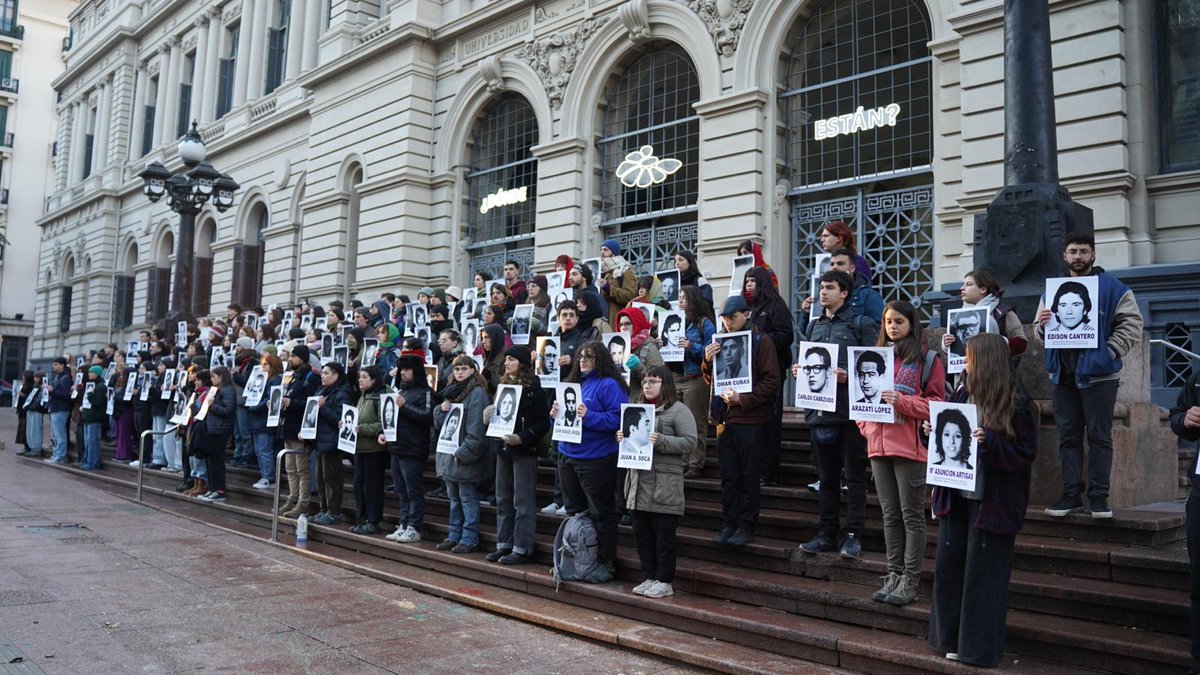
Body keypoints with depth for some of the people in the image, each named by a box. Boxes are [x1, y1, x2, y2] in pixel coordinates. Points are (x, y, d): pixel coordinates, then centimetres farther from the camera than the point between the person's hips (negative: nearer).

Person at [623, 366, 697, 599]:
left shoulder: (678, 410, -4)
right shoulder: (638, 409, 17)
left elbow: (690, 441, -12)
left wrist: (661, 441, -21)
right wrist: (623, 439, 5)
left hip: (664, 485, -7)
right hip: (638, 482, 7)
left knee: (664, 536, 1)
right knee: (642, 534, 11)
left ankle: (664, 582, 10)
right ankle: (649, 577, 22)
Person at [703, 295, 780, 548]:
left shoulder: (761, 342, -5)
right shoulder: (722, 342, 13)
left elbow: (772, 381, -10)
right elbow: (712, 380, 18)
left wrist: (744, 399, -18)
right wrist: (708, 363, -2)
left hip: (752, 420, -5)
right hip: (726, 418, 5)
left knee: (749, 475, 2)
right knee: (729, 475, 9)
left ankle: (746, 526, 11)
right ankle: (729, 524, 18)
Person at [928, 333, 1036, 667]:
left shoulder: (1016, 405, -12)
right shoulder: (962, 393, 5)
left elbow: (1025, 452, -13)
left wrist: (990, 442, -26)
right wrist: (934, 431, -3)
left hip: (992, 501, -6)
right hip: (957, 495, 6)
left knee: (981, 573, 1)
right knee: (947, 564, 11)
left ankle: (979, 647, 15)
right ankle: (951, 638, 25)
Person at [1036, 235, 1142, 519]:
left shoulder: (1112, 287, -1)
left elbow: (1132, 323, -6)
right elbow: (1040, 333, 16)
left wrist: (1109, 351, -16)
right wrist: (1043, 325, -7)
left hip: (1098, 374, -4)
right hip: (1063, 375, 4)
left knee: (1099, 436, 1)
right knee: (1068, 437, 8)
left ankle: (1099, 496, 7)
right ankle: (1071, 494, 14)